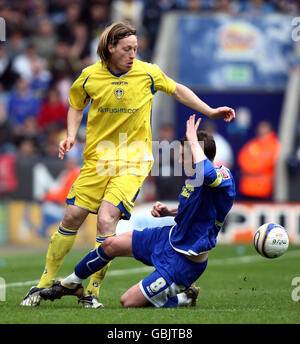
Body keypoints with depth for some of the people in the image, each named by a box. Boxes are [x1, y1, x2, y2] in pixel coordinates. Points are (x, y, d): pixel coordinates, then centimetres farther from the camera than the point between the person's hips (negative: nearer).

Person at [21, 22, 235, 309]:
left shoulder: (147, 73, -6)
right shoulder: (90, 76, -3)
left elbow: (177, 90, 12)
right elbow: (76, 105, 16)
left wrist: (210, 112, 11)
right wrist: (71, 136, 0)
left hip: (133, 160, -2)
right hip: (97, 158, 2)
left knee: (106, 220, -18)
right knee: (72, 218, 1)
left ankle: (92, 293, -9)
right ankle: (45, 283, 16)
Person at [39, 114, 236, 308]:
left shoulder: (224, 179, -27)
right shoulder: (196, 177, 1)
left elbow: (207, 173, -54)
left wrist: (193, 140, -38)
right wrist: (168, 212, 1)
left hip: (184, 262, -9)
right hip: (171, 237, 9)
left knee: (129, 302, -10)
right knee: (111, 245, 13)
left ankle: (184, 298, 11)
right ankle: (72, 283, 37)